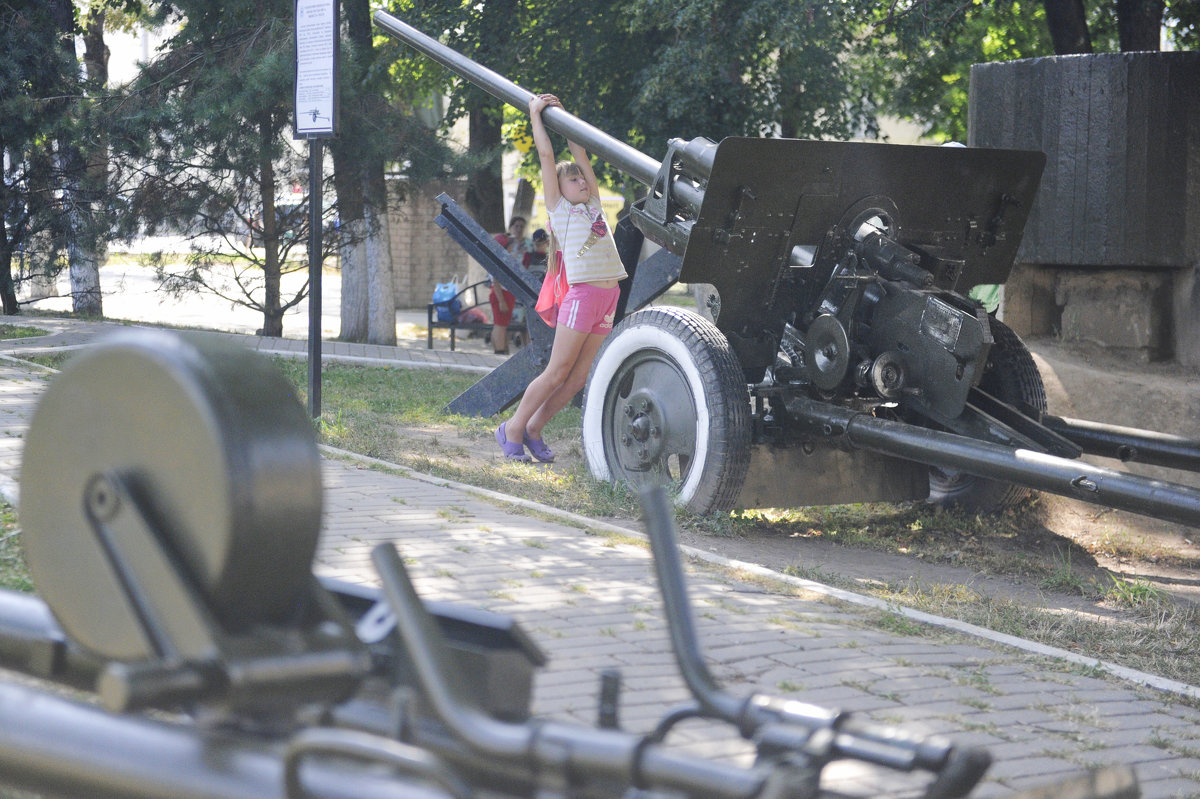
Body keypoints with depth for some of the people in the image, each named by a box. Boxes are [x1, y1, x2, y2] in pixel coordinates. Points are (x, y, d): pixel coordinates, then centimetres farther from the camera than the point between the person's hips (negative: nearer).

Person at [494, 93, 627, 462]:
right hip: (581, 294, -6)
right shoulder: (560, 209, 4)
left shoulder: (592, 207, 19)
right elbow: (546, 155, 3)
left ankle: (533, 430, 15)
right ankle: (512, 428, 7)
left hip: (608, 298, 6)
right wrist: (535, 113, 12)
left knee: (577, 378, 5)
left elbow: (579, 154, 24)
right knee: (556, 374, -5)